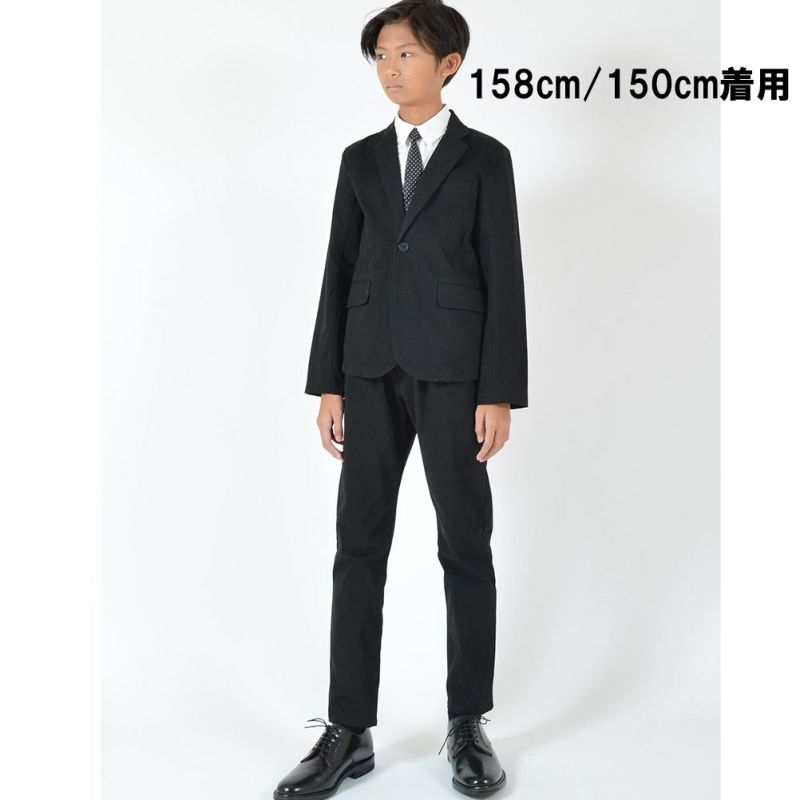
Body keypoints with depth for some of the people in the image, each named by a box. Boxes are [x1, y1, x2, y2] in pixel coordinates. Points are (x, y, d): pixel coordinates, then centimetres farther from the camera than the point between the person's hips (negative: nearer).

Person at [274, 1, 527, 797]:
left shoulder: (485, 158, 3)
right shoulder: (361, 158, 14)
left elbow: (504, 279, -2)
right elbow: (339, 272, 10)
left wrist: (500, 393, -10)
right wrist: (327, 383, 4)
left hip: (454, 372, -3)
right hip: (372, 371, 4)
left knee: (465, 545, 3)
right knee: (359, 546, 2)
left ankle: (468, 724, 15)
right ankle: (349, 732, 9)